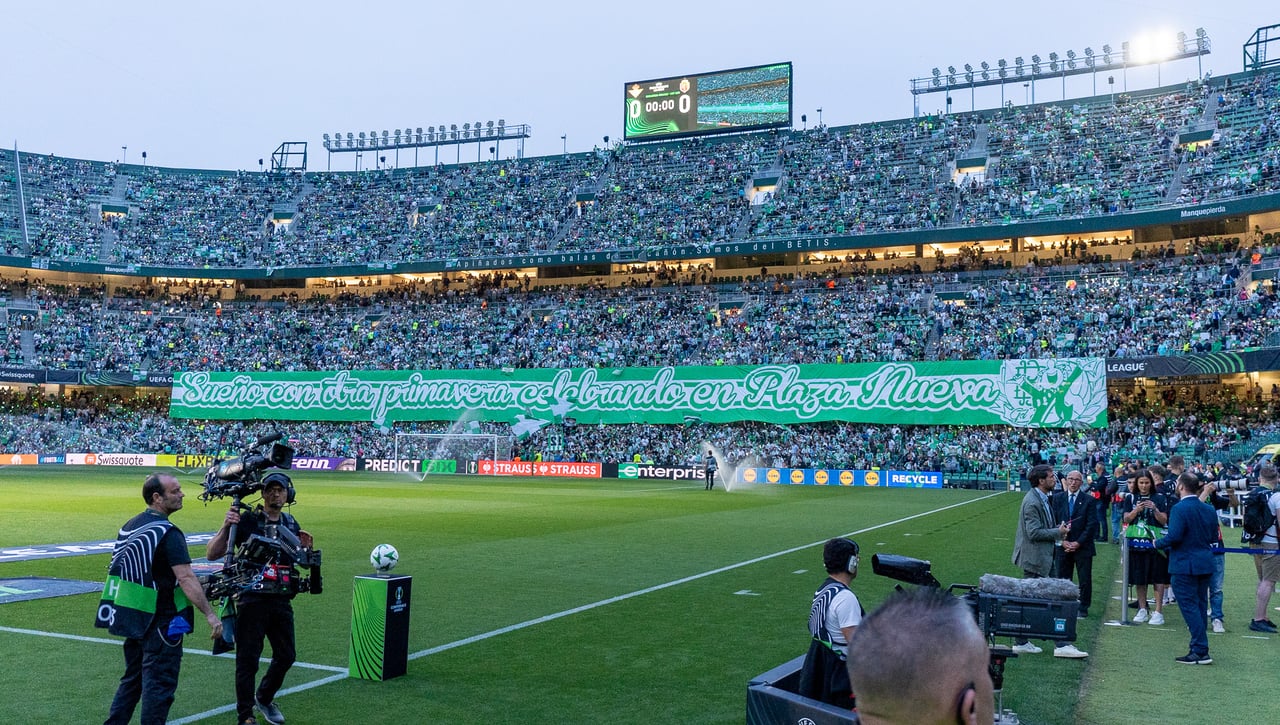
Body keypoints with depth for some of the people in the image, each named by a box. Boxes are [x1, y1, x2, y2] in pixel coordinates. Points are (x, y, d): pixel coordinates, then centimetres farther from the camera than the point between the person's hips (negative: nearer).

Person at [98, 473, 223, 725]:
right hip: (160, 622, -8)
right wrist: (210, 614, -24)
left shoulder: (130, 525, 9)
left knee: (132, 680, 20)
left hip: (133, 618, 8)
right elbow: (185, 578, -25)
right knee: (159, 685, 0)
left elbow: (117, 569, 18)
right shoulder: (168, 533, -18)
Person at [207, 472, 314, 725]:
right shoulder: (246, 521, -8)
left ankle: (264, 698, 38)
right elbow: (212, 554, -12)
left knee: (286, 656, 15)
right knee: (248, 660, 2)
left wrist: (306, 548, 0)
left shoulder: (291, 524, 9)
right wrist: (226, 527, -26)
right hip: (252, 601, -5)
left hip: (282, 601, 5)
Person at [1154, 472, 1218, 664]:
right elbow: (1214, 538, 11)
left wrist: (1158, 543, -7)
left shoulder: (1179, 508, -17)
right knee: (1200, 605, 14)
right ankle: (1199, 649, 20)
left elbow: (1174, 536, -24)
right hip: (1205, 564, 8)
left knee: (1189, 606, -3)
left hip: (1185, 565, -8)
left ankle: (1201, 651, -6)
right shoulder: (1209, 509, 7)